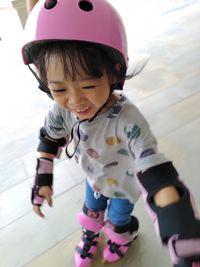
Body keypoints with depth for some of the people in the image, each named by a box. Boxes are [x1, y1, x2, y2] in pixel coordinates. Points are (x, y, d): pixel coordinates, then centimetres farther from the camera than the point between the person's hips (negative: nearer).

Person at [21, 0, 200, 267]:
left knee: (118, 219, 26)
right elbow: (49, 140, -7)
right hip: (94, 178, 4)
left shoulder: (128, 121, -44)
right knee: (91, 210, 31)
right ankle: (90, 233, 67)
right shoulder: (61, 109, -27)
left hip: (124, 185, -3)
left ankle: (124, 236, 64)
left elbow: (157, 177, -49)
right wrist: (42, 180, -3)